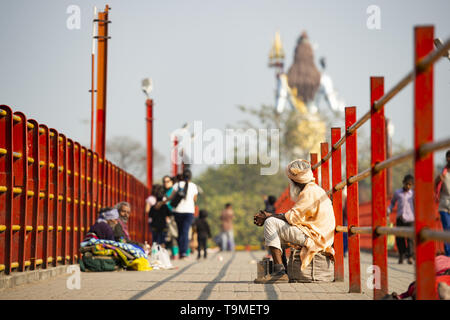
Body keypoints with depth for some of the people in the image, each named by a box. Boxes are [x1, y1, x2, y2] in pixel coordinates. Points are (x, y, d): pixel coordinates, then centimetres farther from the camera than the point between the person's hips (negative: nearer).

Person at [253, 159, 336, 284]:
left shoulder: (309, 192, -15)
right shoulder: (311, 190, 18)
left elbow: (293, 217, -18)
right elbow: (295, 215, 16)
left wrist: (270, 217, -4)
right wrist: (269, 217, 8)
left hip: (314, 237, -11)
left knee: (271, 223, -16)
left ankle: (280, 272, -24)